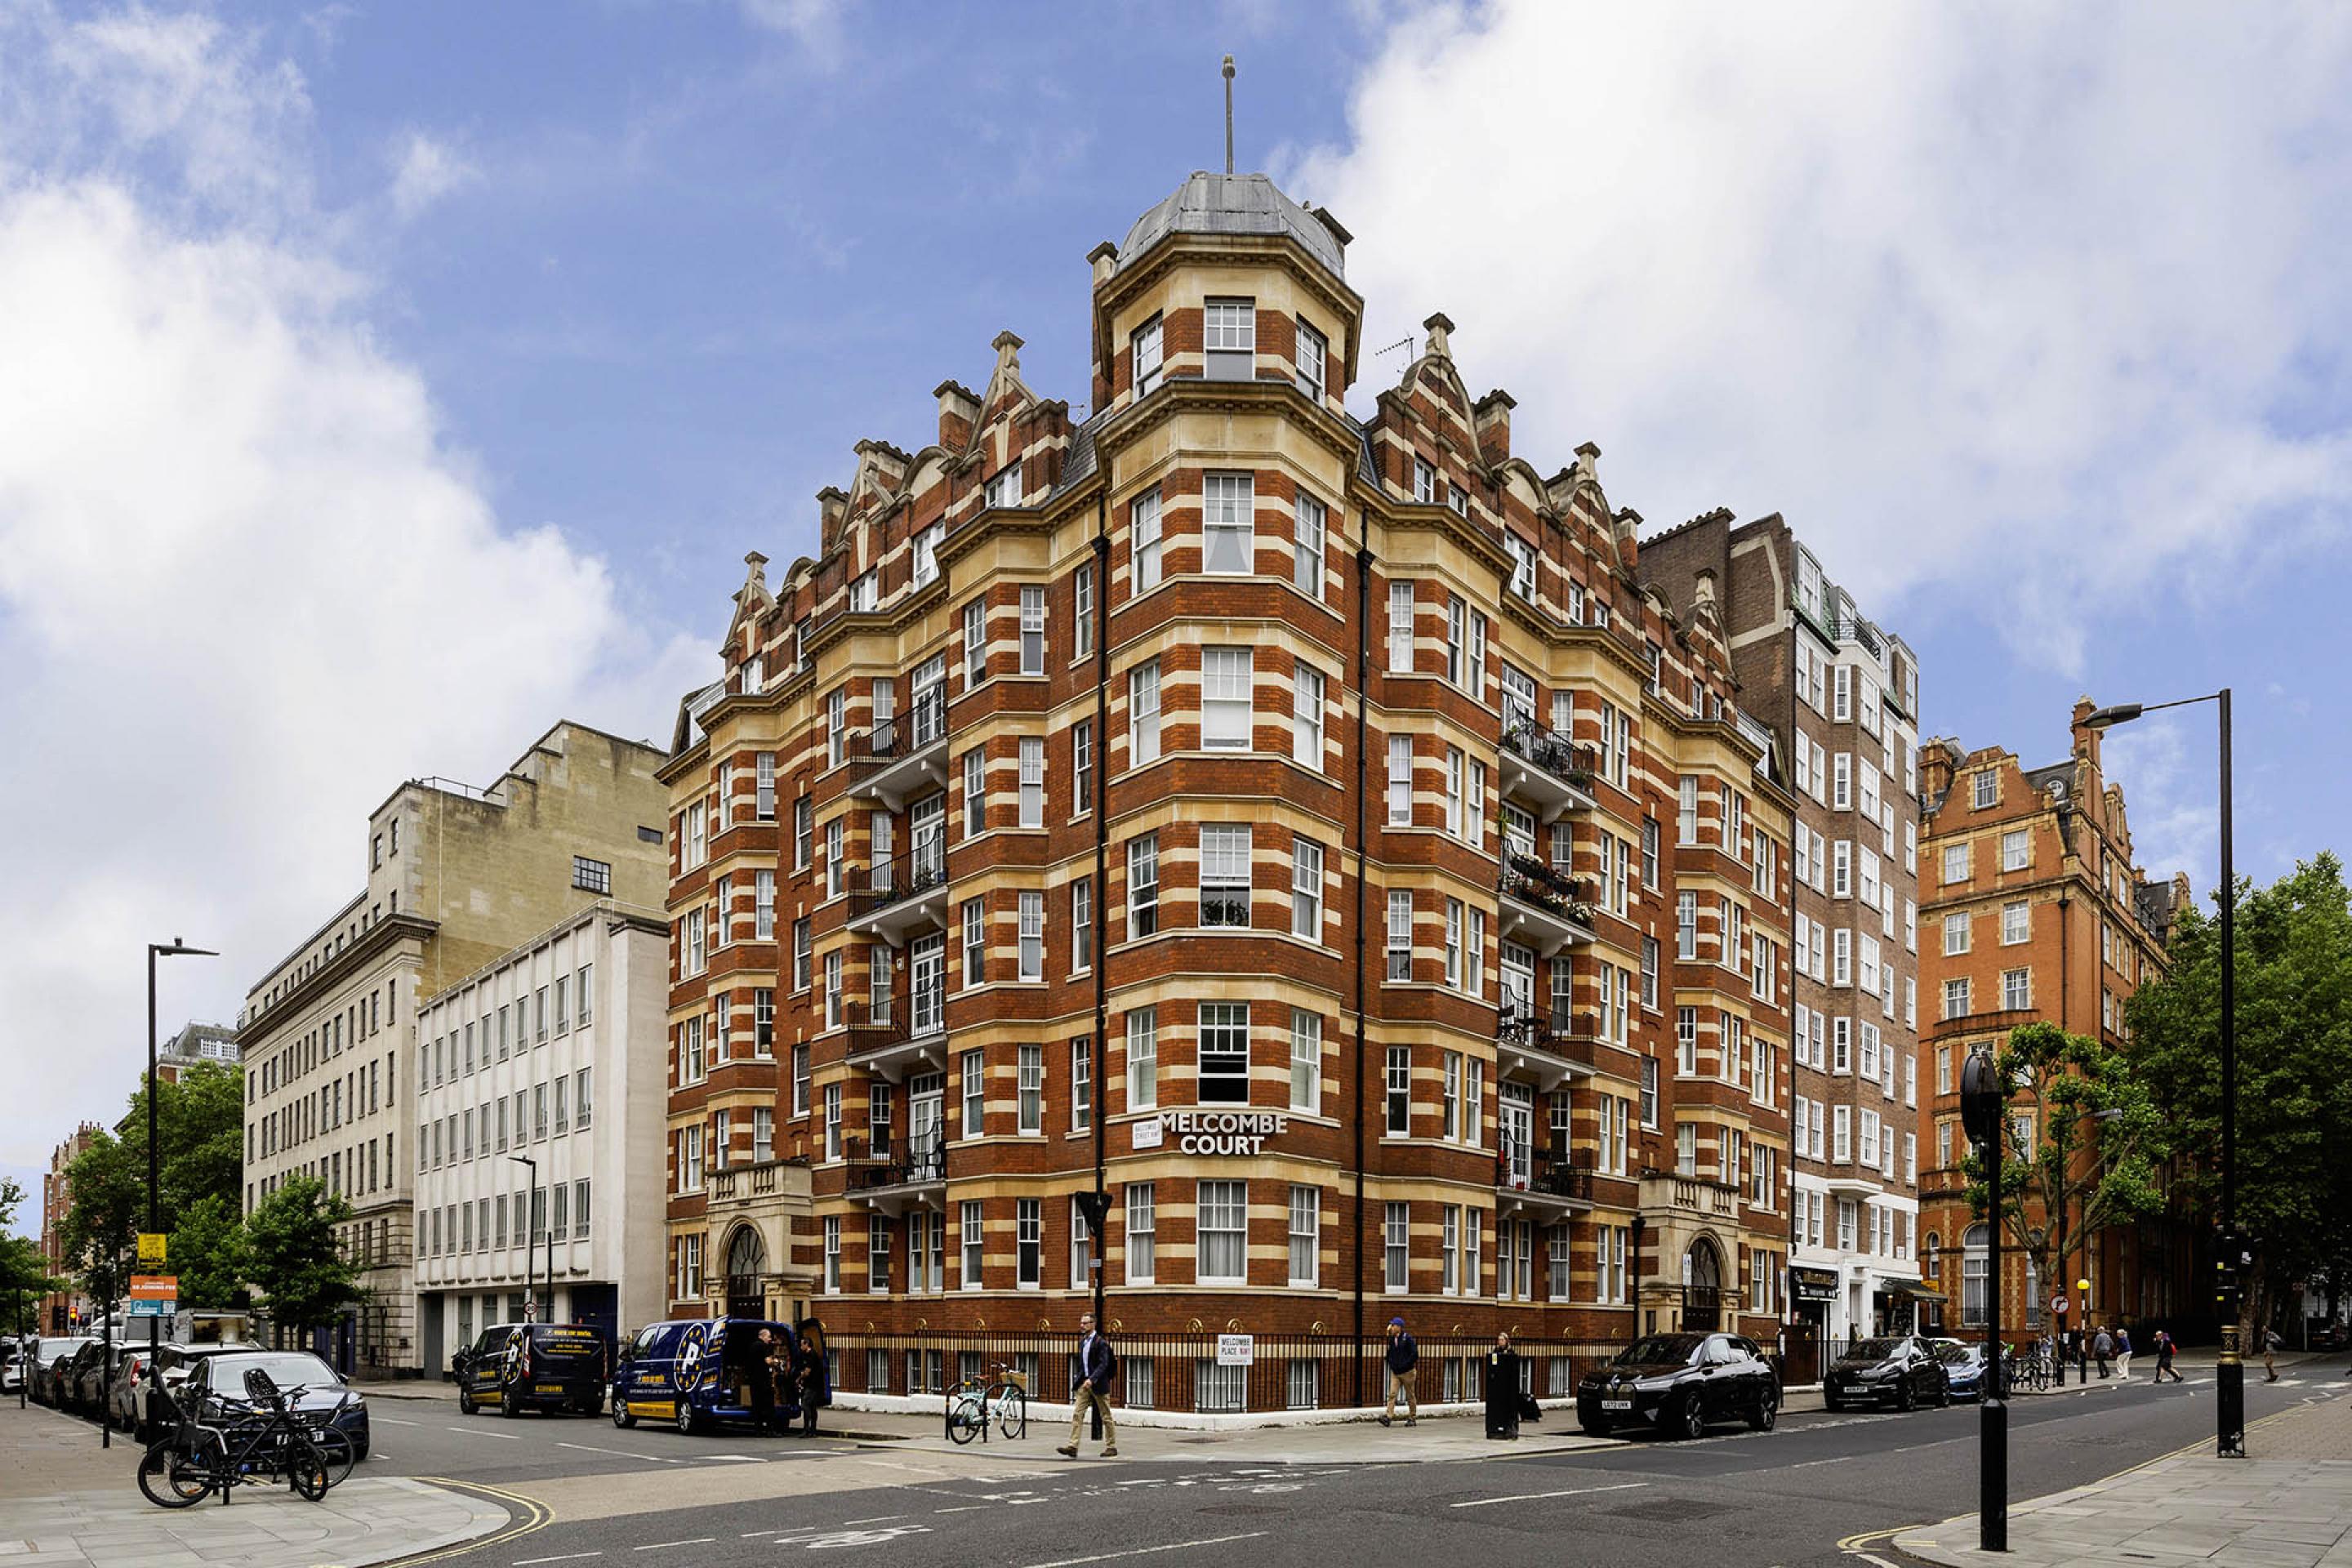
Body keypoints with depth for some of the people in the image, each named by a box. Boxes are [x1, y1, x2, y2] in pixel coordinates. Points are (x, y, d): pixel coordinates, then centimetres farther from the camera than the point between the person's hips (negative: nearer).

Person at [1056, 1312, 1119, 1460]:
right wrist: (1079, 1379, 16)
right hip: (1084, 1384, 7)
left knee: (1106, 1417, 5)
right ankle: (1072, 1447, -10)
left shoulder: (1101, 1342, -12)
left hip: (1098, 1384, -7)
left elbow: (1103, 1364, -19)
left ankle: (1111, 1447, 15)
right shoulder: (1082, 1341, 12)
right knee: (1077, 1414, -5)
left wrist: (1092, 1379, -29)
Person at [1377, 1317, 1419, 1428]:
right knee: (1392, 1394, -7)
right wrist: (1391, 1364, 6)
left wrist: (1405, 1365, -17)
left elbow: (1415, 1354, -16)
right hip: (1394, 1372, 5)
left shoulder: (1407, 1338, -11)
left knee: (1410, 1396, 5)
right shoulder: (1392, 1339, 9)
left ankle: (1412, 1418, 15)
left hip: (1406, 1372, -5)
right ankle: (1388, 1417, -16)